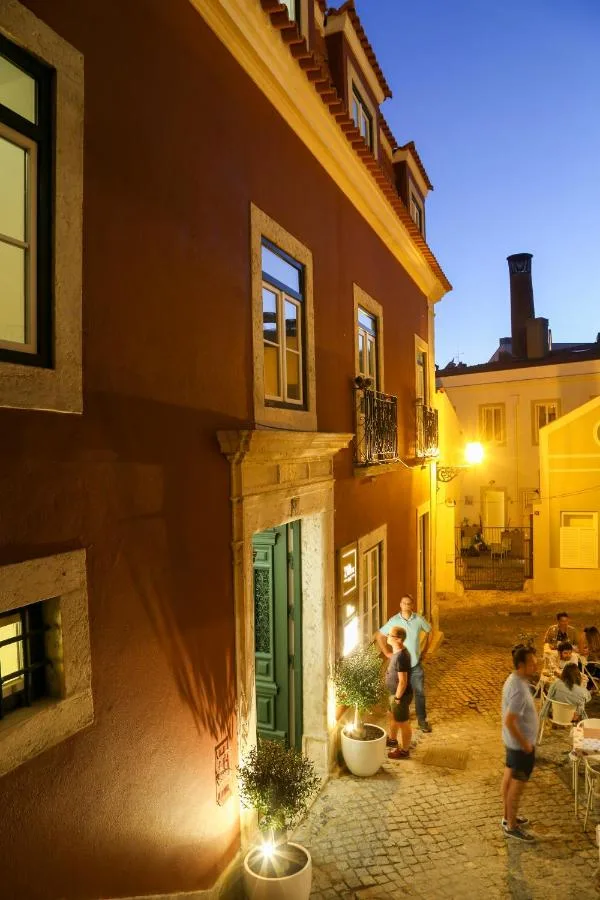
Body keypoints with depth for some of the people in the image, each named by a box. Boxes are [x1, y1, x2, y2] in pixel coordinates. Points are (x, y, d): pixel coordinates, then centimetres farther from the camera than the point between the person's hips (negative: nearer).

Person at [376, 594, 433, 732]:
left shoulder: (419, 620, -8)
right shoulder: (394, 621, -12)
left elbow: (429, 632, 11)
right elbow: (379, 636, -2)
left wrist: (424, 650, 8)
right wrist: (387, 653, -5)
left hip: (416, 663, 1)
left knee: (420, 692, 6)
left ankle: (422, 720, 20)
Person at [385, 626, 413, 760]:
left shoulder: (401, 657, -33)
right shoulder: (398, 651, -2)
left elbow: (403, 681, -28)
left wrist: (397, 698, -17)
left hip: (400, 695, -10)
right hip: (394, 692, 10)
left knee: (403, 723, 10)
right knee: (392, 716, 28)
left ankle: (404, 751, 29)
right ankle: (392, 740, 50)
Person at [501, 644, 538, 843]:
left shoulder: (513, 679, -1)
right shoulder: (520, 689, -32)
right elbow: (509, 721, -31)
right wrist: (525, 744, -19)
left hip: (512, 741, 9)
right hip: (520, 744, -9)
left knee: (509, 777, 21)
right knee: (517, 784, 7)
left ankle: (508, 816, 38)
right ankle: (511, 826, 22)